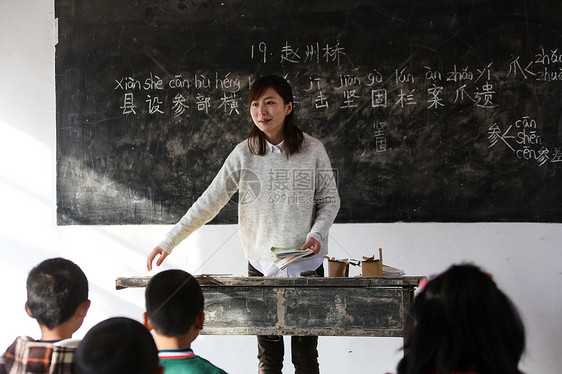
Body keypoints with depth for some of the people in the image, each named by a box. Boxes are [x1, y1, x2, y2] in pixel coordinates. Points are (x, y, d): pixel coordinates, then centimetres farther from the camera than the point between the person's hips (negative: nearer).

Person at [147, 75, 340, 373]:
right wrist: (169, 242, -8)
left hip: (306, 264, -1)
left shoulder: (313, 150, -3)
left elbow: (329, 200, 6)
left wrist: (317, 234, -13)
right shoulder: (244, 154, -2)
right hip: (262, 266, 1)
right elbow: (208, 203, -3)